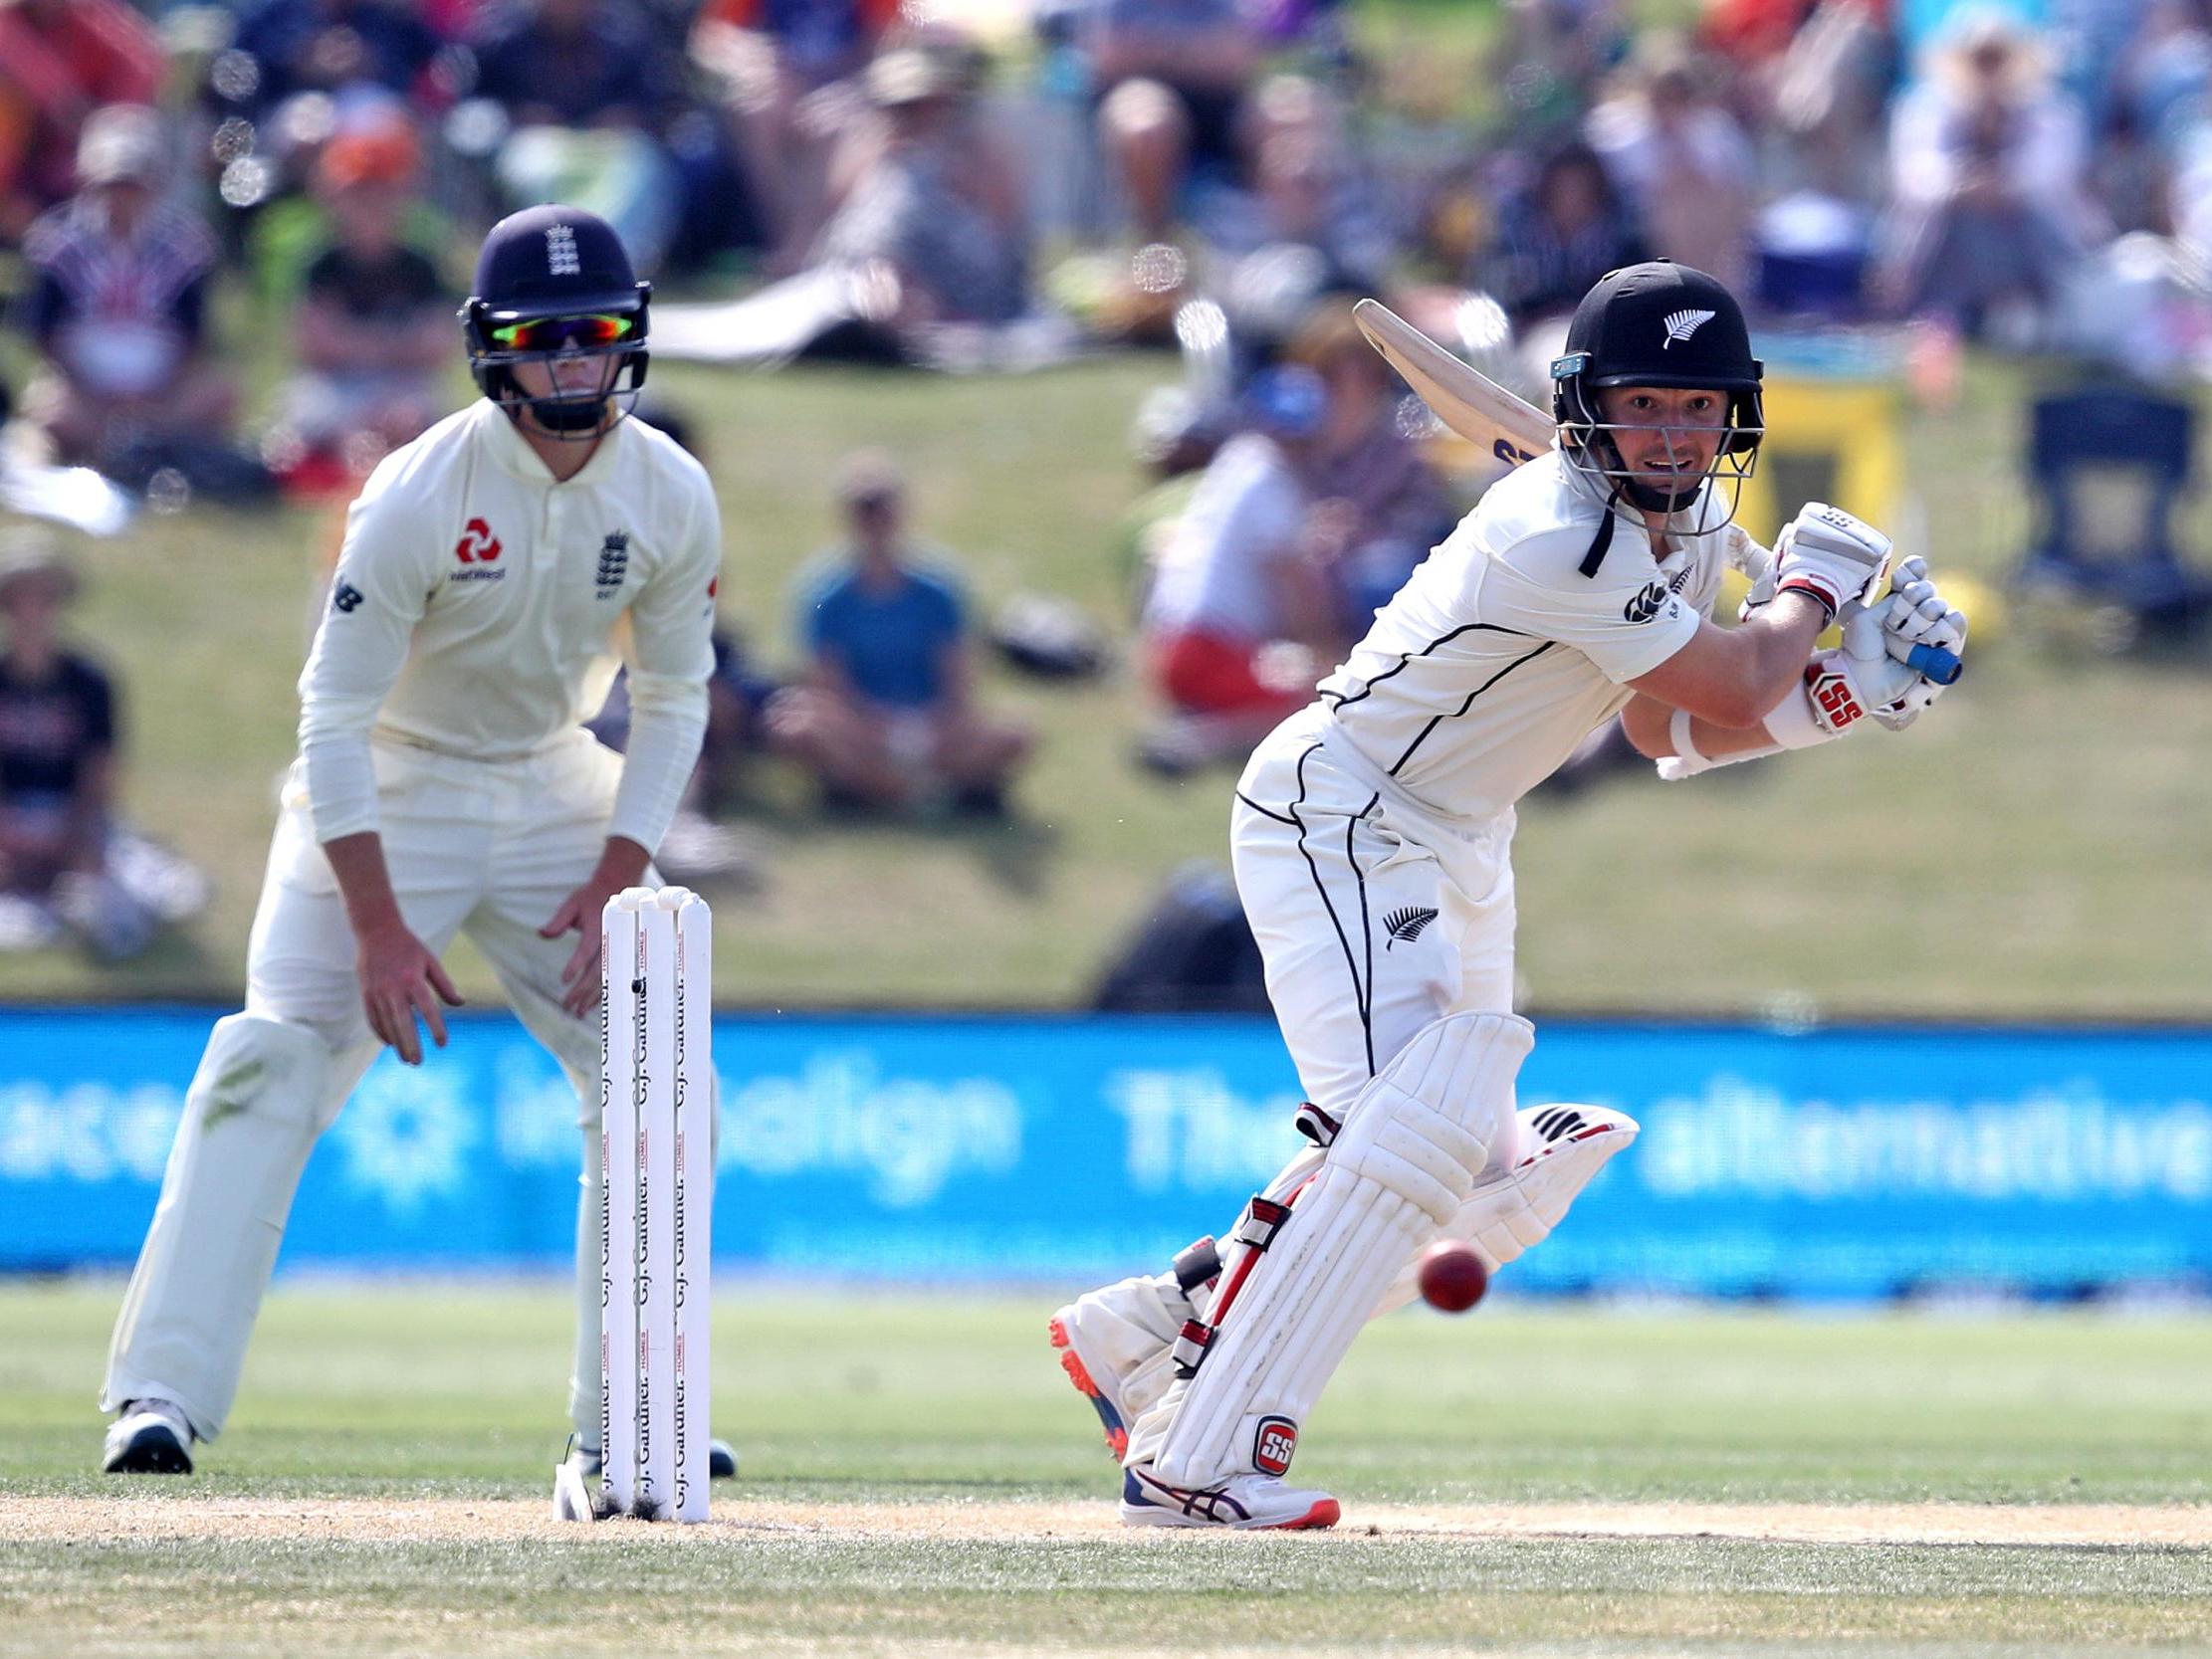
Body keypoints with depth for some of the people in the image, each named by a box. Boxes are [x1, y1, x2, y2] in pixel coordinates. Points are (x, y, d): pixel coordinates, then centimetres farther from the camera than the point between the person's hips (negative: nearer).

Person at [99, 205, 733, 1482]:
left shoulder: (673, 499, -11)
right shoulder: (419, 496, -24)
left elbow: (674, 699, 1)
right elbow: (336, 716, -21)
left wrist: (616, 882, -11)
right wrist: (379, 930, -25)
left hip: (558, 789, 5)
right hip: (391, 789, -5)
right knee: (276, 1061, -17)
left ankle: (628, 1415, 5)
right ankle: (164, 1390, -19)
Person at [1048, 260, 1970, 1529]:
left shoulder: (1690, 526, 2)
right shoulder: (1564, 536, -28)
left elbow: (1669, 724, 10)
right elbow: (1733, 688, -23)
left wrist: (1835, 698, -4)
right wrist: (1811, 583, -4)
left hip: (1458, 849, 10)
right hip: (1338, 816, -10)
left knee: (1490, 1185, 11)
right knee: (1409, 1128, -25)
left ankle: (1149, 1330, 20)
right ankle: (1198, 1461, -25)